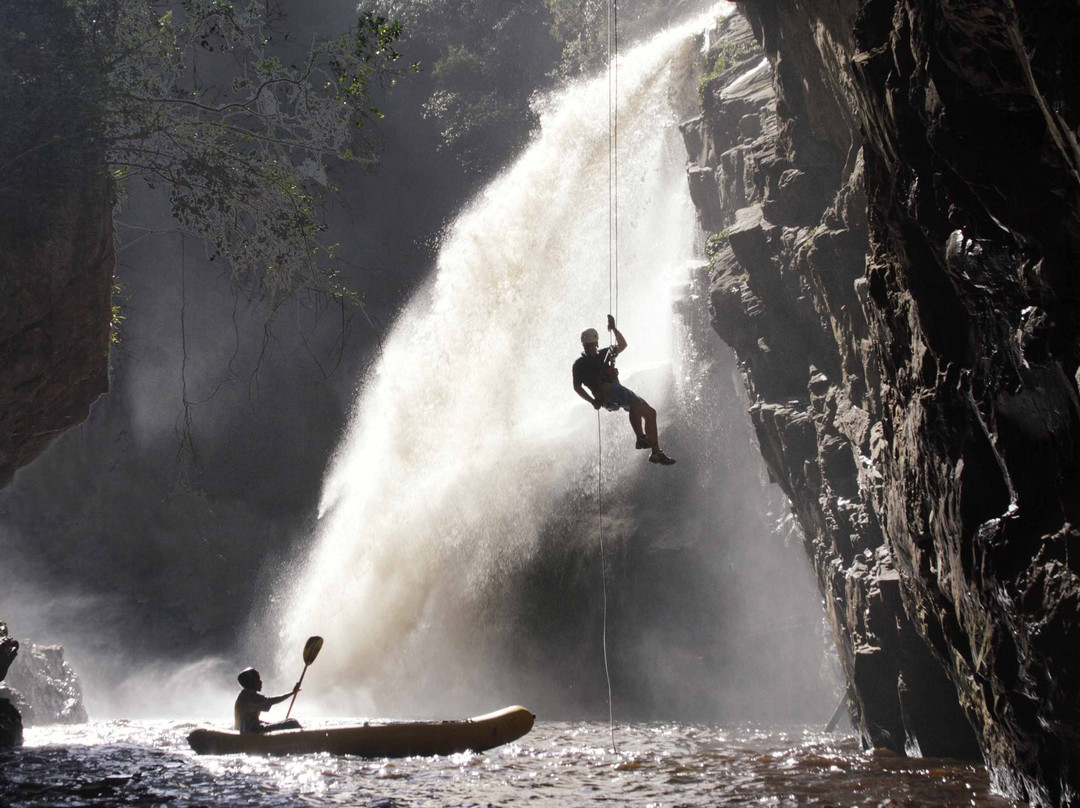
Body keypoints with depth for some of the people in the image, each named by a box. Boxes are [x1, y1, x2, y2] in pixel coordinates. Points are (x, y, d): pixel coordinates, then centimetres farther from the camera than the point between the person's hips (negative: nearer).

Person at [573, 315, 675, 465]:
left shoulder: (603, 354, 28)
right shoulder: (579, 364, 11)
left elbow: (622, 345, 29)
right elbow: (577, 387, 6)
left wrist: (613, 329, 18)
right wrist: (593, 401, -7)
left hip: (617, 390, 7)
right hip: (605, 394, -7)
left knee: (650, 412, -3)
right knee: (635, 401, -35)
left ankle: (656, 453, -3)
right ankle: (641, 438, -42)